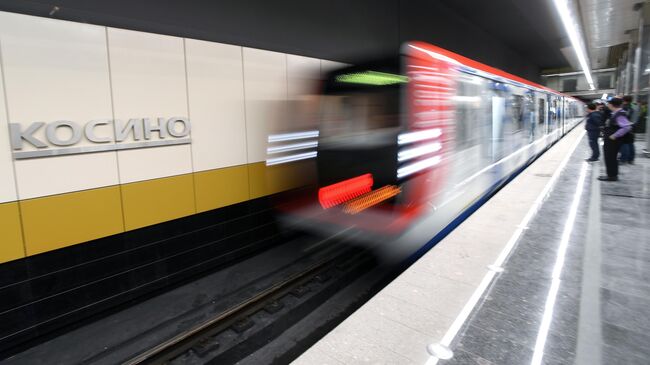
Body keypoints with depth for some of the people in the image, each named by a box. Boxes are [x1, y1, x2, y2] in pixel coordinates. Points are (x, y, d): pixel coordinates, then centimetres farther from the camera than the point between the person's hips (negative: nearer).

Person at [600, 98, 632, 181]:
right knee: (611, 158, 17)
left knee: (610, 158, -1)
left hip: (612, 141, -10)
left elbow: (627, 127, -32)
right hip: (610, 140, 10)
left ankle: (611, 176, 8)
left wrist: (614, 136, -26)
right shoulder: (616, 113, 8)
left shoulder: (619, 115, -21)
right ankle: (613, 174, 27)